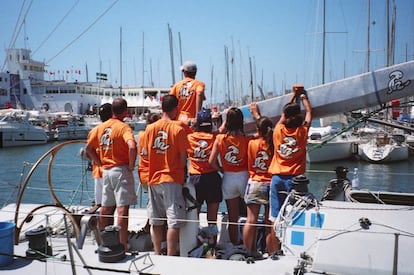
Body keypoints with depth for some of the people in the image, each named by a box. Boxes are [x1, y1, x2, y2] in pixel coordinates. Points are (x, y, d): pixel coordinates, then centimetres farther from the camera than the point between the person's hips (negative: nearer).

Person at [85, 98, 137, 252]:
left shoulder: (101, 127, 9)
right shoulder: (123, 127, -11)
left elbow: (89, 148, 16)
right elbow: (132, 147, -28)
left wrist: (101, 163, 15)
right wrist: (131, 165, -15)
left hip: (106, 170, 7)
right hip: (121, 170, -7)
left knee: (106, 208, 15)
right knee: (122, 209, -6)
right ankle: (123, 245, -6)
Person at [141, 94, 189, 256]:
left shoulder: (150, 128, 3)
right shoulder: (178, 129, -8)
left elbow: (145, 154, 7)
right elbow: (183, 158, -7)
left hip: (153, 179, 5)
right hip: (172, 179, -5)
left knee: (156, 221, 13)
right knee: (174, 221, 0)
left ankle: (157, 256, 21)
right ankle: (170, 256, 0)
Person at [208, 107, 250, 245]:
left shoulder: (220, 139, -6)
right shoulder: (246, 140, -10)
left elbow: (211, 161, -8)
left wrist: (222, 170, 7)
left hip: (228, 178, 2)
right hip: (243, 177, -2)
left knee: (233, 218, 13)